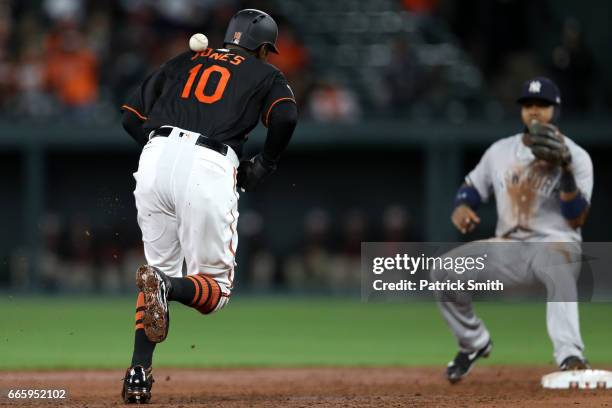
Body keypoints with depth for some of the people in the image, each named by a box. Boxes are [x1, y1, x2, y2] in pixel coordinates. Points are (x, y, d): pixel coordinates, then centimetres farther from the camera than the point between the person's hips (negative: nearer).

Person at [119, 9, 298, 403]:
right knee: (215, 288, 6)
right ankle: (167, 287, -29)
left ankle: (139, 373, 3)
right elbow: (285, 118, -3)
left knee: (161, 267, 19)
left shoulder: (183, 62, 27)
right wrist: (263, 167, 11)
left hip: (154, 161, 4)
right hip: (209, 169, -4)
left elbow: (132, 116, 19)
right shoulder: (265, 74, 18)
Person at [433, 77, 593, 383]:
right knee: (444, 273, -12)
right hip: (508, 248, 5)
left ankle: (570, 356, -58)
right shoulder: (500, 151, 10)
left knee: (558, 270, -42)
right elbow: (472, 187, 19)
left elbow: (577, 219, -12)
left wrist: (566, 172, -25)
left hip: (556, 244, -5)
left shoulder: (576, 157, -3)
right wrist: (462, 206, -5)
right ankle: (474, 343, 13)